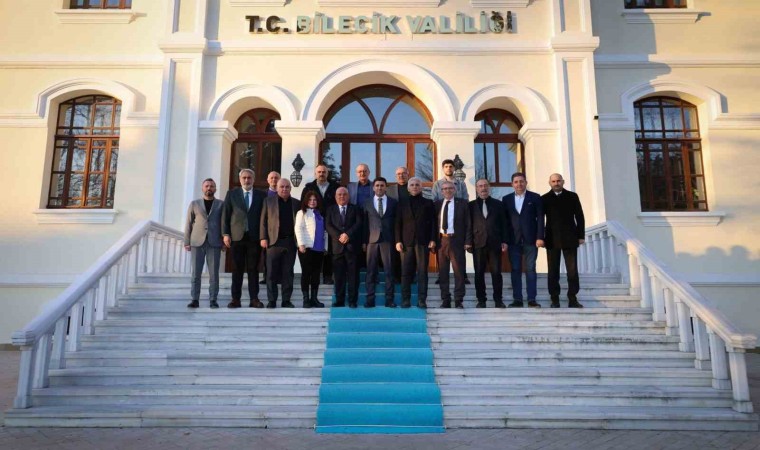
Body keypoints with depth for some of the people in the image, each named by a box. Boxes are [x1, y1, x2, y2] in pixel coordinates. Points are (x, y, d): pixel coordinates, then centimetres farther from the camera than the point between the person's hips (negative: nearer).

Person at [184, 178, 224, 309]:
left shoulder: (221, 204, 11)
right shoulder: (194, 204, 13)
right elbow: (188, 224, 10)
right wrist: (187, 242, 3)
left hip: (214, 243, -1)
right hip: (197, 242, 1)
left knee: (214, 273, -2)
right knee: (195, 273, 0)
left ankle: (213, 300, 4)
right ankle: (195, 299, 5)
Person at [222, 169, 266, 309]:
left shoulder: (261, 195, 7)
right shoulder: (231, 194, 8)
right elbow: (225, 215, 6)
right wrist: (226, 234, -2)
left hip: (254, 237, 0)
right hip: (237, 236, 0)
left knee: (253, 269, 2)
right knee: (237, 269, 4)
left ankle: (254, 299, 6)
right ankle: (236, 299, 9)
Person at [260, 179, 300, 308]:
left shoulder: (296, 203, 12)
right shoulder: (268, 202, 8)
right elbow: (263, 221, 4)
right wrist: (263, 238, -4)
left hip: (290, 242, 1)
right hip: (274, 241, -1)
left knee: (288, 273, 4)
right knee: (272, 273, 0)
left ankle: (286, 300, 11)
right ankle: (271, 300, 7)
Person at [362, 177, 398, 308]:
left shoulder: (393, 203, 9)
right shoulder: (367, 203, 11)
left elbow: (397, 222, 8)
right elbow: (365, 224, 8)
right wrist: (364, 241, 2)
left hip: (387, 240, -1)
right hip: (372, 240, 1)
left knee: (389, 270, 0)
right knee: (371, 271, 1)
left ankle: (389, 299, 5)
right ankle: (370, 299, 6)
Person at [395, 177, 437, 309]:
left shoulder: (428, 203, 13)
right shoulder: (402, 204, 15)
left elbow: (433, 223, 7)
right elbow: (398, 223, 9)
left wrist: (432, 240, -4)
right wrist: (398, 241, -1)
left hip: (423, 242, -1)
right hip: (406, 242, 1)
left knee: (422, 271, -2)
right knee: (406, 272, -1)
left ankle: (422, 300, 0)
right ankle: (405, 299, 4)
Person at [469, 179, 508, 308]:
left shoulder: (498, 204, 11)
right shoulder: (471, 205, 9)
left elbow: (503, 223, 9)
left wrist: (504, 241, 2)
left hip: (495, 243, 0)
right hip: (478, 243, 0)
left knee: (496, 272, 1)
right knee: (479, 273, 2)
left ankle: (498, 300, 10)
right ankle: (481, 300, 10)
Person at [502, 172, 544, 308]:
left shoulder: (535, 197, 6)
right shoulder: (506, 199, 10)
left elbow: (540, 218, 0)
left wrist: (540, 237, -9)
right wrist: (504, 240, -1)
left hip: (530, 239, -1)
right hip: (513, 240, 1)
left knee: (530, 269, 1)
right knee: (515, 270, 1)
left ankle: (532, 299, 5)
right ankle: (517, 299, 5)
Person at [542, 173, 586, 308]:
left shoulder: (572, 196, 8)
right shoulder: (544, 199, 6)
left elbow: (579, 217, 7)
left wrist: (581, 235, 1)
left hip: (570, 239, 0)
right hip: (552, 240, 0)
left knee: (572, 270, -1)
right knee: (553, 271, 3)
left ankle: (572, 299, 5)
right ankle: (555, 299, 7)